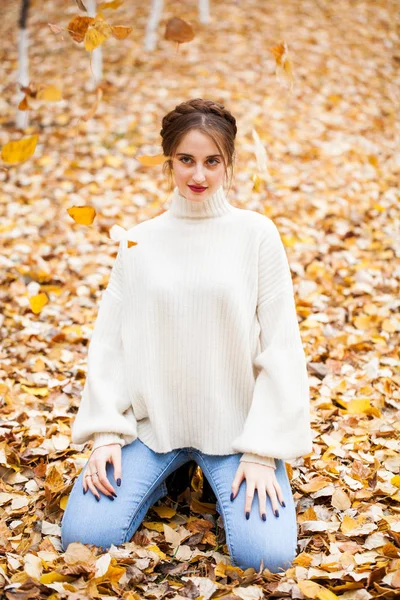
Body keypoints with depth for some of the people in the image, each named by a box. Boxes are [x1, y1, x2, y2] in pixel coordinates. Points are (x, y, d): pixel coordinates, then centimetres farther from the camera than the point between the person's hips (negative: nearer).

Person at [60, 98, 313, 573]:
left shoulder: (256, 233, -3)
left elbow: (281, 345, -4)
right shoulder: (137, 241, 4)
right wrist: (105, 434, -7)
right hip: (150, 421, 2)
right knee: (83, 537, -16)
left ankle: (232, 486, 12)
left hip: (235, 424, -2)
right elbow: (109, 341, 4)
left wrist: (263, 452, -10)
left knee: (266, 556, -21)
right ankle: (154, 481, 14)